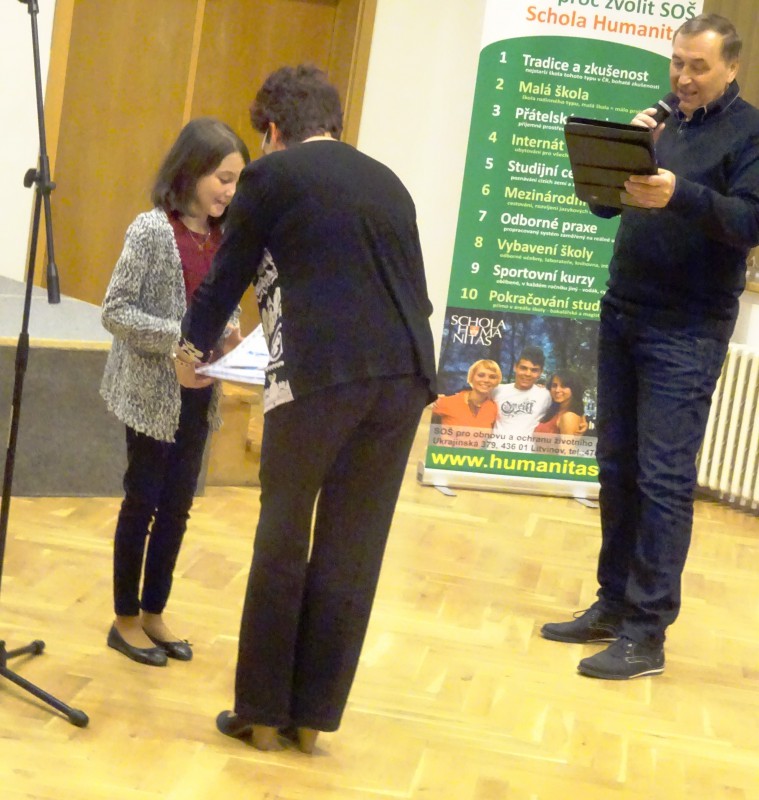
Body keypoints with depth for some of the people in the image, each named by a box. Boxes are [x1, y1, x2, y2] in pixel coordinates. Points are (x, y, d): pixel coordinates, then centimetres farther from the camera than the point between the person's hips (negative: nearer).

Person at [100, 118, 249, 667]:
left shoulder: (222, 237, 5)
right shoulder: (153, 230, -14)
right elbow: (115, 312, -15)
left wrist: (226, 334, -5)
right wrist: (181, 338, -23)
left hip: (198, 394, 6)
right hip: (153, 392, -6)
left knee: (178, 506, 12)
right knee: (143, 503, 4)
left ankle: (154, 613, 26)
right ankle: (126, 619, 17)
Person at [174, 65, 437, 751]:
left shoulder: (271, 175, 7)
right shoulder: (387, 181, 22)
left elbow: (228, 275, 14)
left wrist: (194, 348, 32)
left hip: (320, 373, -4)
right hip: (405, 373, 5)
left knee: (281, 542, 10)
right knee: (352, 551, 11)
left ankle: (262, 711, 15)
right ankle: (313, 715, 17)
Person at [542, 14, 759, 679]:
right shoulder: (663, 126, 16)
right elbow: (603, 203, 14)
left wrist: (680, 194, -30)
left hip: (686, 332, -6)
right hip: (623, 316, 7)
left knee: (664, 478, -8)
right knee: (618, 468, 9)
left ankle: (647, 633, -5)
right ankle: (614, 605, 17)